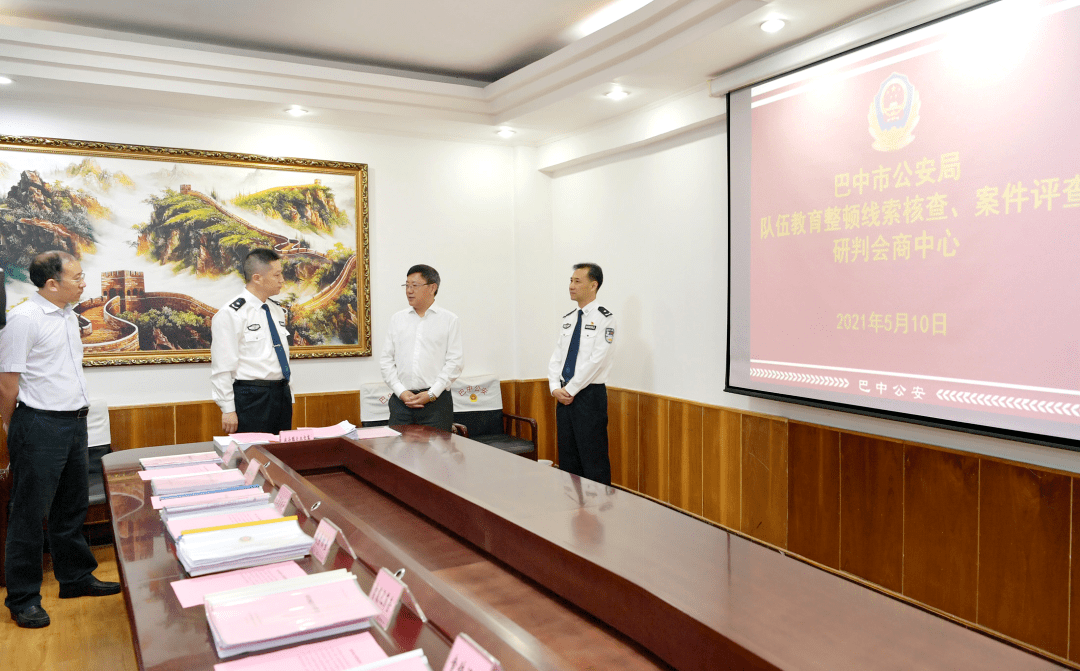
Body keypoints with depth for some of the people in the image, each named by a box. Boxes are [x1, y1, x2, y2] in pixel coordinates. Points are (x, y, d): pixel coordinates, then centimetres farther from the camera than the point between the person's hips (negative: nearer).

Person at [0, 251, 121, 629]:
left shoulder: (68, 315, 12)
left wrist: (78, 415, 16)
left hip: (75, 422, 8)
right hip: (40, 426, -8)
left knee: (72, 506, 17)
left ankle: (75, 577, 31)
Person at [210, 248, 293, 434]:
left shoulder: (277, 310, 12)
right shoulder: (230, 314, -11)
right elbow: (222, 368, -13)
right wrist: (228, 410, -14)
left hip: (282, 394, 7)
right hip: (251, 397, -7)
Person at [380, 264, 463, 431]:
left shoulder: (449, 320, 3)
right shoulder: (397, 319, 13)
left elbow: (454, 362, -3)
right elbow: (386, 360, 9)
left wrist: (431, 394, -10)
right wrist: (401, 392, -4)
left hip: (436, 401, -3)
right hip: (400, 401, 3)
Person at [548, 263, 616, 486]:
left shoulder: (604, 318, -9)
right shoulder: (566, 319, 12)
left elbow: (596, 360, -16)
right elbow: (556, 357, 12)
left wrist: (570, 390, -14)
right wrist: (555, 388, -3)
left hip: (590, 395, -7)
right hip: (564, 396, 7)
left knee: (593, 459, -2)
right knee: (567, 457, 12)